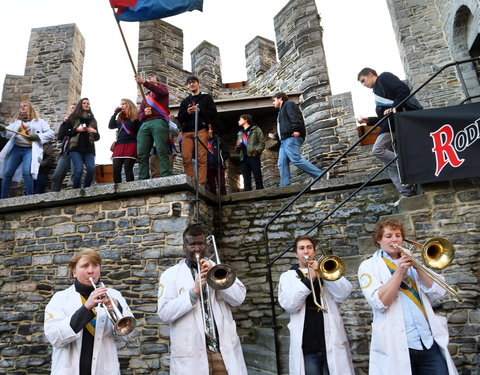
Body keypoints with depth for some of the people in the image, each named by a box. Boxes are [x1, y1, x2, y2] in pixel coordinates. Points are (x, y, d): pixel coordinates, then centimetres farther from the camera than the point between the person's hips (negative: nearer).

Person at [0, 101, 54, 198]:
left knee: (26, 173, -22)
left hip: (30, 149, -4)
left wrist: (38, 136, -10)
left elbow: (50, 134, 4)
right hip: (16, 148, 5)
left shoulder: (39, 122, 12)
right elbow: (9, 132, 10)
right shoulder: (17, 122, 24)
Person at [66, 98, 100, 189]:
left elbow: (97, 137, 19)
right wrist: (77, 130, -10)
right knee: (78, 169, -20)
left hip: (89, 149, 2)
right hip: (76, 148, -2)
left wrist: (94, 131, -2)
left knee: (91, 169, -19)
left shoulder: (92, 120, 19)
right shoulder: (73, 117, 11)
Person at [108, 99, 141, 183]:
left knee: (127, 168, -13)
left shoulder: (136, 117, 4)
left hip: (131, 145, -6)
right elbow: (110, 126, 13)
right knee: (116, 169, -7)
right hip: (120, 145, 6)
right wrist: (115, 113, 12)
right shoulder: (120, 118, 23)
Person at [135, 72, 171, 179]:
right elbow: (139, 115, 25)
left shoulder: (162, 86, 22)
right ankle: (143, 181, -13)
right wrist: (144, 113, 1)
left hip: (158, 122, -5)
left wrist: (144, 82, -15)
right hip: (145, 125, 5)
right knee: (142, 154, -10)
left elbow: (162, 92, -5)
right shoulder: (146, 96, 33)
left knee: (161, 151, -20)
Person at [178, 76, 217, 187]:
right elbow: (180, 118, 20)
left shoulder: (206, 97, 17)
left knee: (202, 158, -13)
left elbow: (213, 113, 6)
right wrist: (187, 112, 0)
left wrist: (200, 110, -8)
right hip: (187, 131, 3)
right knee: (186, 158, -10)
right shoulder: (184, 101, 26)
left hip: (201, 130, -3)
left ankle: (201, 184, -17)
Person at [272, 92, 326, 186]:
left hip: (291, 138, -10)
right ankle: (284, 186, -9)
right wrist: (277, 136, 23)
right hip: (284, 140, 10)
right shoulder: (281, 111, 36)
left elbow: (295, 117, -11)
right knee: (282, 164, -3)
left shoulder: (289, 104, 7)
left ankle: (321, 176, -20)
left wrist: (296, 129, -26)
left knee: (296, 159, -22)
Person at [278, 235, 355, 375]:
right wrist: (309, 279, -15)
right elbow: (288, 304, -10)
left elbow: (343, 293, -5)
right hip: (306, 344, -1)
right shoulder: (287, 276, 7)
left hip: (332, 341, 1)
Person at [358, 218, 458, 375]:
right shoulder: (369, 266, 0)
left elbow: (436, 294, 3)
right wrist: (399, 271, -18)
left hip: (430, 341, 4)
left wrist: (417, 267, -10)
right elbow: (379, 303, -14)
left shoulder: (409, 262, 14)